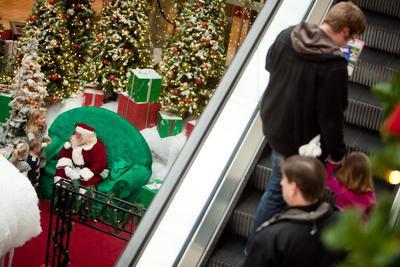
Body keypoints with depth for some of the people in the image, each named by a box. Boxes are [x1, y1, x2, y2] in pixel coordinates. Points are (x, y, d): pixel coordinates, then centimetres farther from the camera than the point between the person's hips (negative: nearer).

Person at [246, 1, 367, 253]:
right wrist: (336, 152, -9)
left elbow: (270, 64, 14)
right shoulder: (334, 64, -29)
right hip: (296, 138, -8)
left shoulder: (287, 35, -7)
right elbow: (331, 116, -24)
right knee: (278, 193, 11)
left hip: (272, 121, 8)